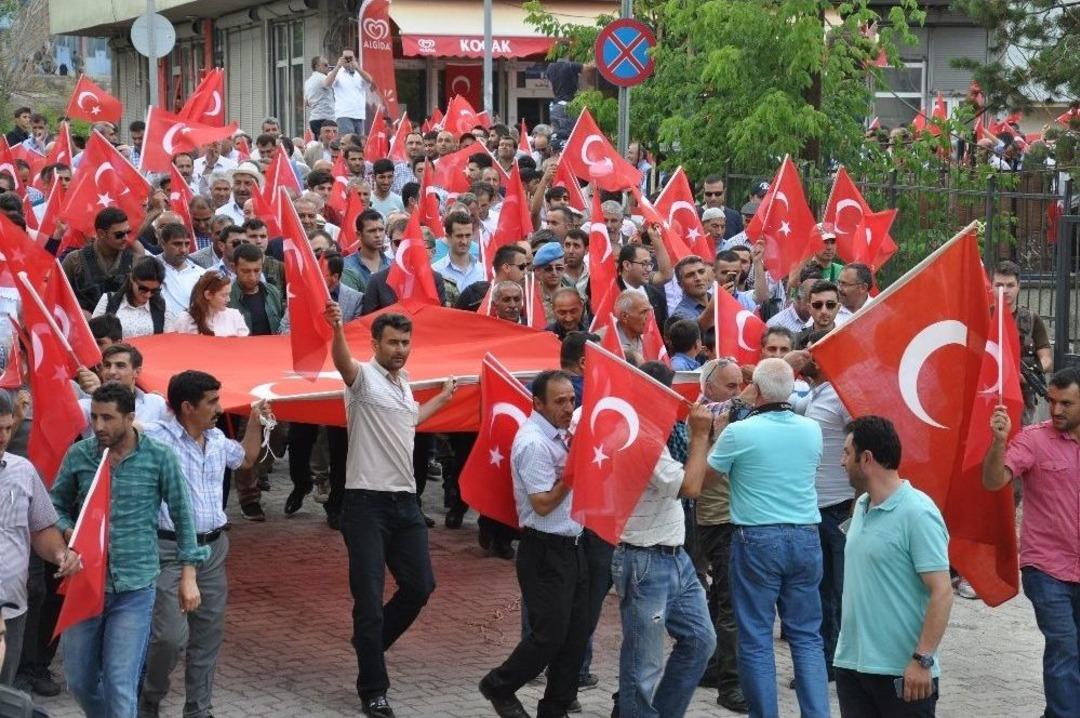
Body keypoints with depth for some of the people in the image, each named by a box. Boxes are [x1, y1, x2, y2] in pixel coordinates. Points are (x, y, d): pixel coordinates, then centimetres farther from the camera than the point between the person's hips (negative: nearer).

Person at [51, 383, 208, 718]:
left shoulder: (159, 458, -5)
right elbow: (57, 506, 12)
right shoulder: (78, 455, 0)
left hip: (134, 589, -3)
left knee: (120, 686, -7)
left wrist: (188, 574, 1)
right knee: (79, 681, 11)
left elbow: (182, 516, 2)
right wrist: (69, 533, -9)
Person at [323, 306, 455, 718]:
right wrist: (337, 330, -52)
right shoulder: (364, 377, -7)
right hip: (367, 502, -7)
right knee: (369, 598, -3)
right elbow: (342, 361, -32)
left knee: (420, 585, 10)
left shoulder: (403, 383, 16)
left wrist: (443, 398, 45)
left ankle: (369, 642, 33)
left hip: (405, 501, 7)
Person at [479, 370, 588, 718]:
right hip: (546, 551, -9)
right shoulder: (534, 443, -18)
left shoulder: (558, 435, 11)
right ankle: (500, 687, 15)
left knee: (576, 633, 9)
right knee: (550, 634, -5)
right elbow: (543, 504, -20)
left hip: (571, 546, 9)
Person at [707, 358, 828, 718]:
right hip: (806, 537, 4)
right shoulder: (812, 430, 3)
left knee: (756, 638, 4)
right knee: (807, 636, 10)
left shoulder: (739, 432, -10)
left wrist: (718, 431, 18)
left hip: (757, 539, -4)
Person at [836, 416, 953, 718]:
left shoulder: (917, 513, -15)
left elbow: (941, 592, -18)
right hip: (851, 665, 8)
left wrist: (922, 660, -22)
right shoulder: (861, 506, 11)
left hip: (902, 671, -8)